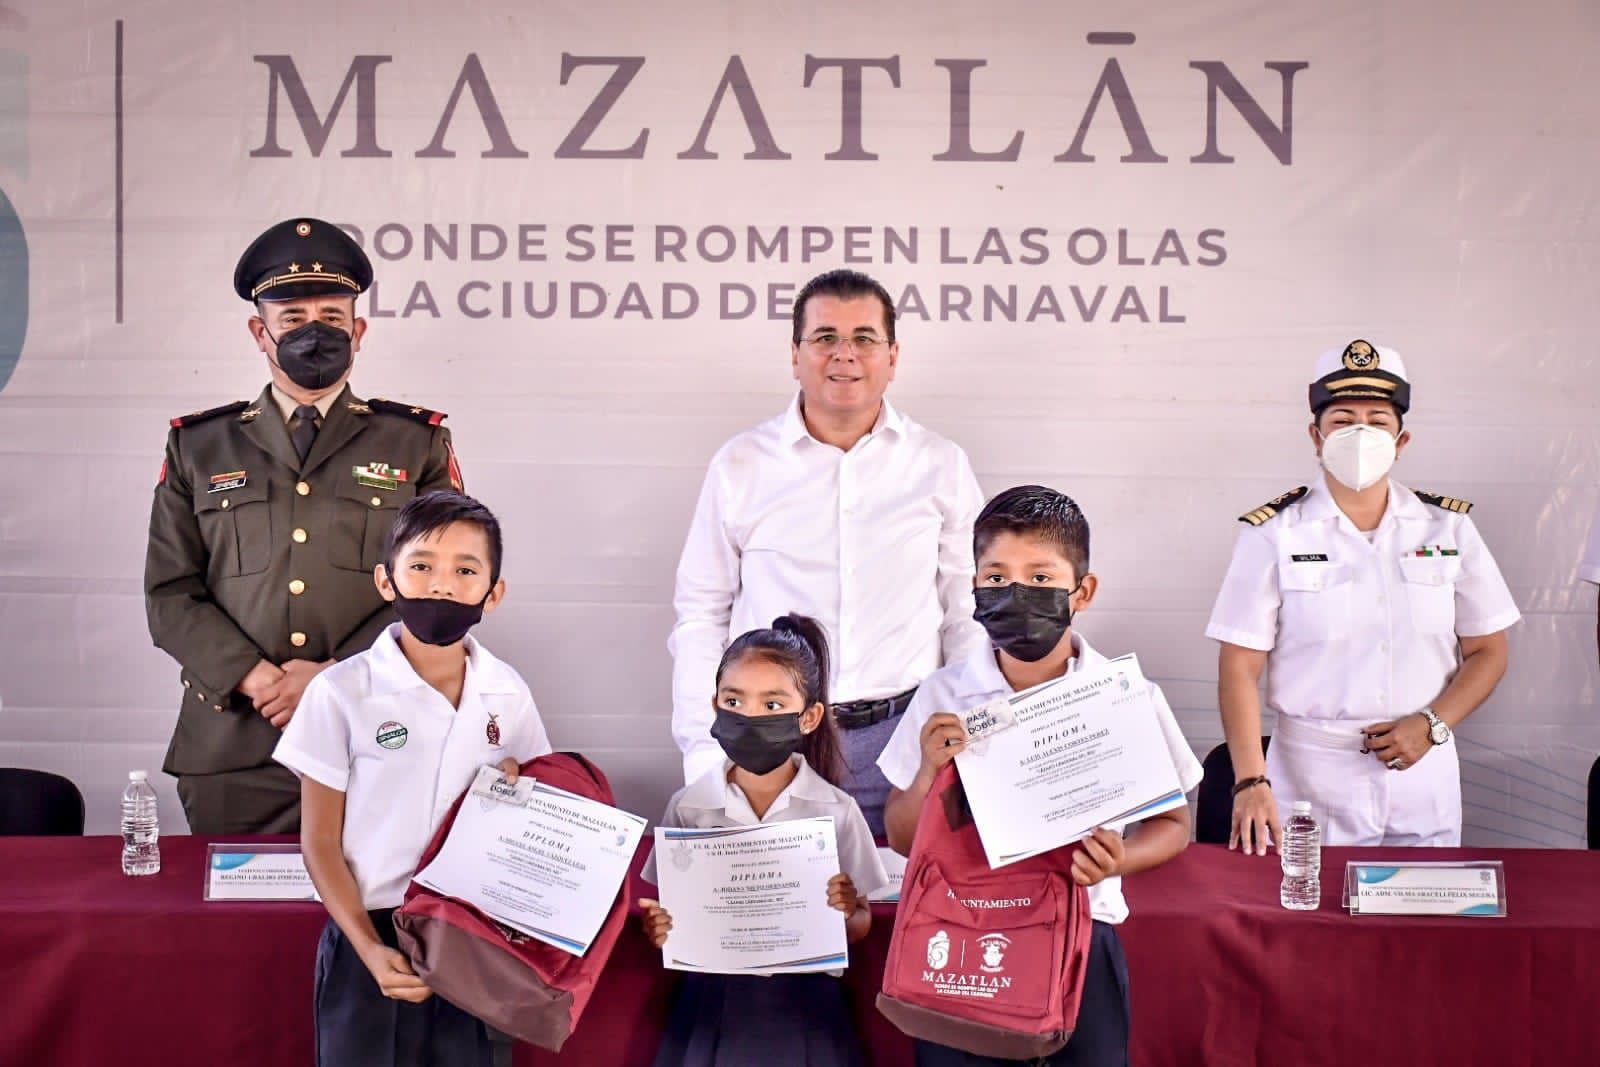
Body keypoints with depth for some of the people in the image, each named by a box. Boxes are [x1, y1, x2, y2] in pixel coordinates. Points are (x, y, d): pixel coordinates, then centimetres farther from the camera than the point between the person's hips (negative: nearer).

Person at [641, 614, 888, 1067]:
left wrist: (847, 914, -16)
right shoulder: (688, 807, 0)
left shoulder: (835, 810, -3)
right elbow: (669, 908, 8)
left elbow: (860, 924, 4)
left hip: (804, 997, -1)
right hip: (714, 995, 1)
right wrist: (659, 928, -13)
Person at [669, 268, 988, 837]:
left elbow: (969, 616, 10)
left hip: (899, 734, 1)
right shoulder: (740, 465, 4)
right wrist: (703, 755, 0)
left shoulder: (940, 465, 6)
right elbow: (701, 615, 7)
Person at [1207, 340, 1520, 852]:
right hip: (1309, 783, -2)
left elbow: (1487, 652, 9)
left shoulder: (1448, 528, 5)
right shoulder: (1274, 534, -3)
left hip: (1422, 781, 2)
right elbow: (1240, 667, -6)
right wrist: (1250, 782, -16)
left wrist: (1432, 725, -8)